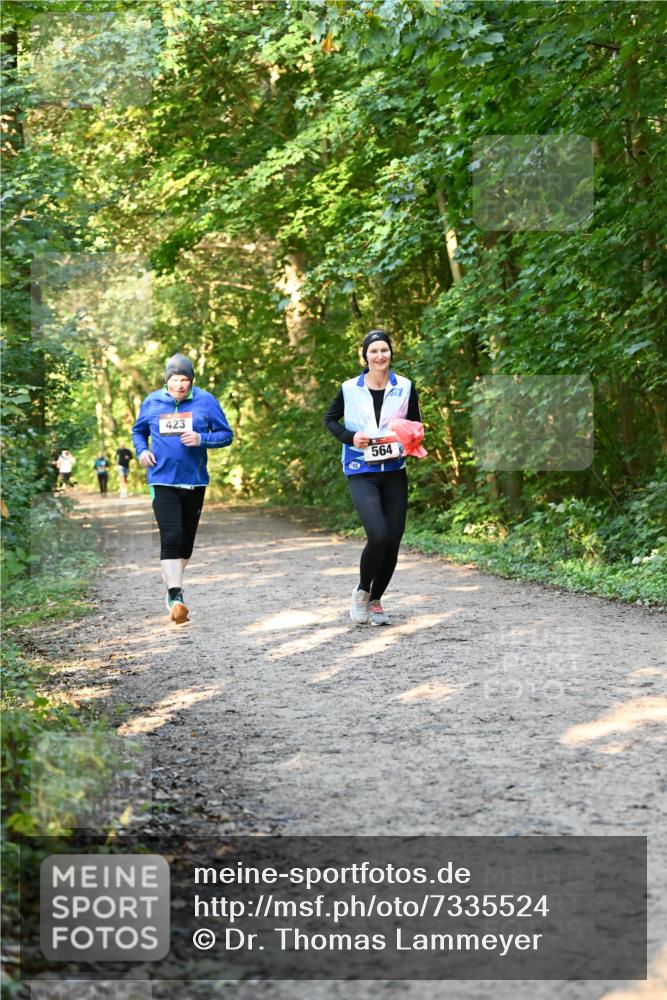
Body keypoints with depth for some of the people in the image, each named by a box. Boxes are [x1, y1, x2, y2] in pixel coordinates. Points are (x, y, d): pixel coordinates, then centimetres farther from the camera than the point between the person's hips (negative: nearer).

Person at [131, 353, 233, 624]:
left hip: (194, 481, 1)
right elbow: (138, 431, 19)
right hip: (162, 481, -1)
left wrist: (201, 439, -17)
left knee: (186, 540, 13)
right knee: (170, 538, -15)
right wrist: (142, 451, -1)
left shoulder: (206, 401, -2)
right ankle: (176, 597, -17)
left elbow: (226, 435, 0)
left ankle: (172, 584, 35)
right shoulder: (152, 402, 2)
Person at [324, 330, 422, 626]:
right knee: (378, 536, -20)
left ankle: (375, 600, 22)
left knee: (393, 541, 3)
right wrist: (350, 437, -8)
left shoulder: (405, 387, 3)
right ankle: (362, 591, 6)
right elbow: (330, 419, 11)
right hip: (361, 473, -3)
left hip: (395, 472, 3)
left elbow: (416, 424, 15)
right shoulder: (350, 389, -1)